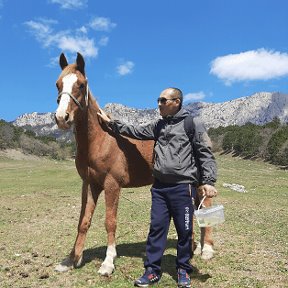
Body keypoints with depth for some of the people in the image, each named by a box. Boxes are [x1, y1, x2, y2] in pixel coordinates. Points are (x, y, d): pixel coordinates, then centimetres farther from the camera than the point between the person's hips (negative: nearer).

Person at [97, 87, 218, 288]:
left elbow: (206, 156, -5)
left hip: (183, 187, -5)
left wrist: (208, 182, -14)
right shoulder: (158, 126, 13)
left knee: (184, 231, 7)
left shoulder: (193, 125, -4)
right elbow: (136, 131, 19)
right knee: (156, 228, 8)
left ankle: (183, 271, 26)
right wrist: (111, 123, 16)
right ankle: (152, 271, 20)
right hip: (159, 187, 5)